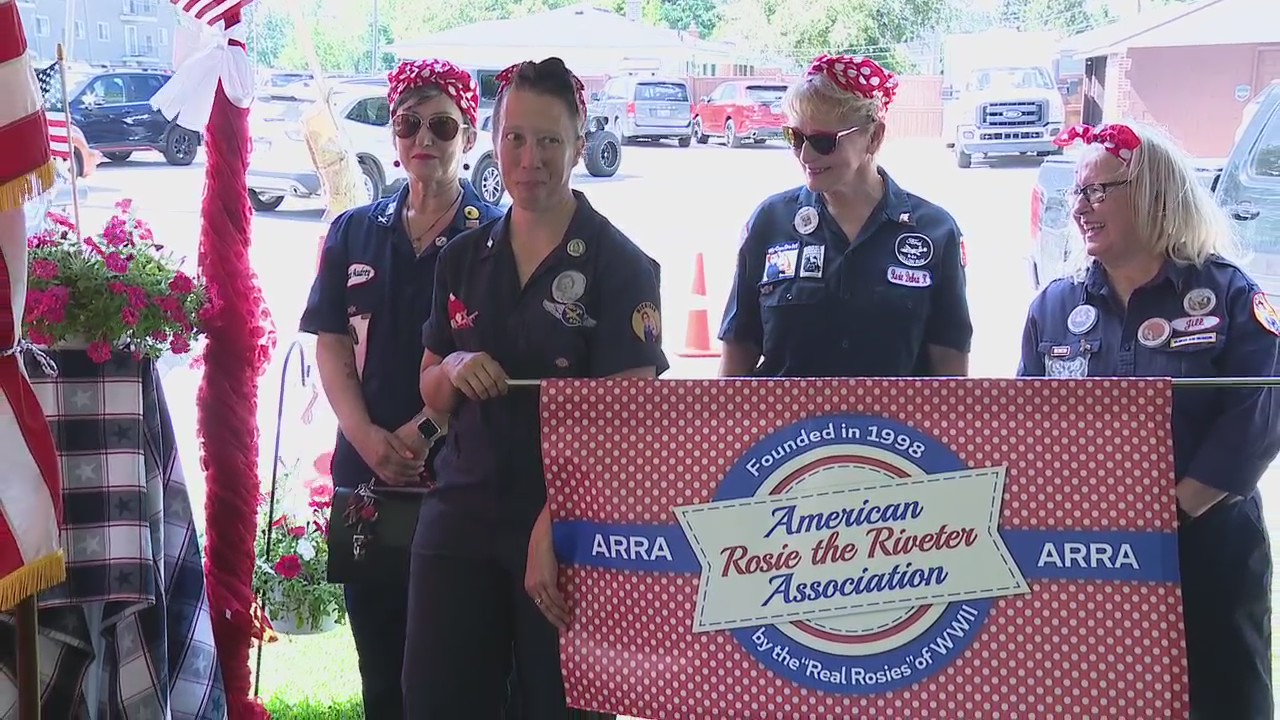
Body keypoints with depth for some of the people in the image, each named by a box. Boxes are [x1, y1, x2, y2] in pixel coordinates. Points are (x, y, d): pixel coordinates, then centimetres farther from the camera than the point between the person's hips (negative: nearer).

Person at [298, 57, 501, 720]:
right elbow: (333, 348, 7)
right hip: (366, 470, 4)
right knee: (378, 651, 10)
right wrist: (369, 438, -9)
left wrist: (424, 430, -15)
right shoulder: (354, 232, 10)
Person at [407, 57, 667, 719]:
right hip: (461, 516, 4)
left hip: (571, 526, -4)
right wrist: (453, 370, -7)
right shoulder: (464, 258, 9)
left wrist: (554, 525, -20)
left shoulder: (619, 265, -6)